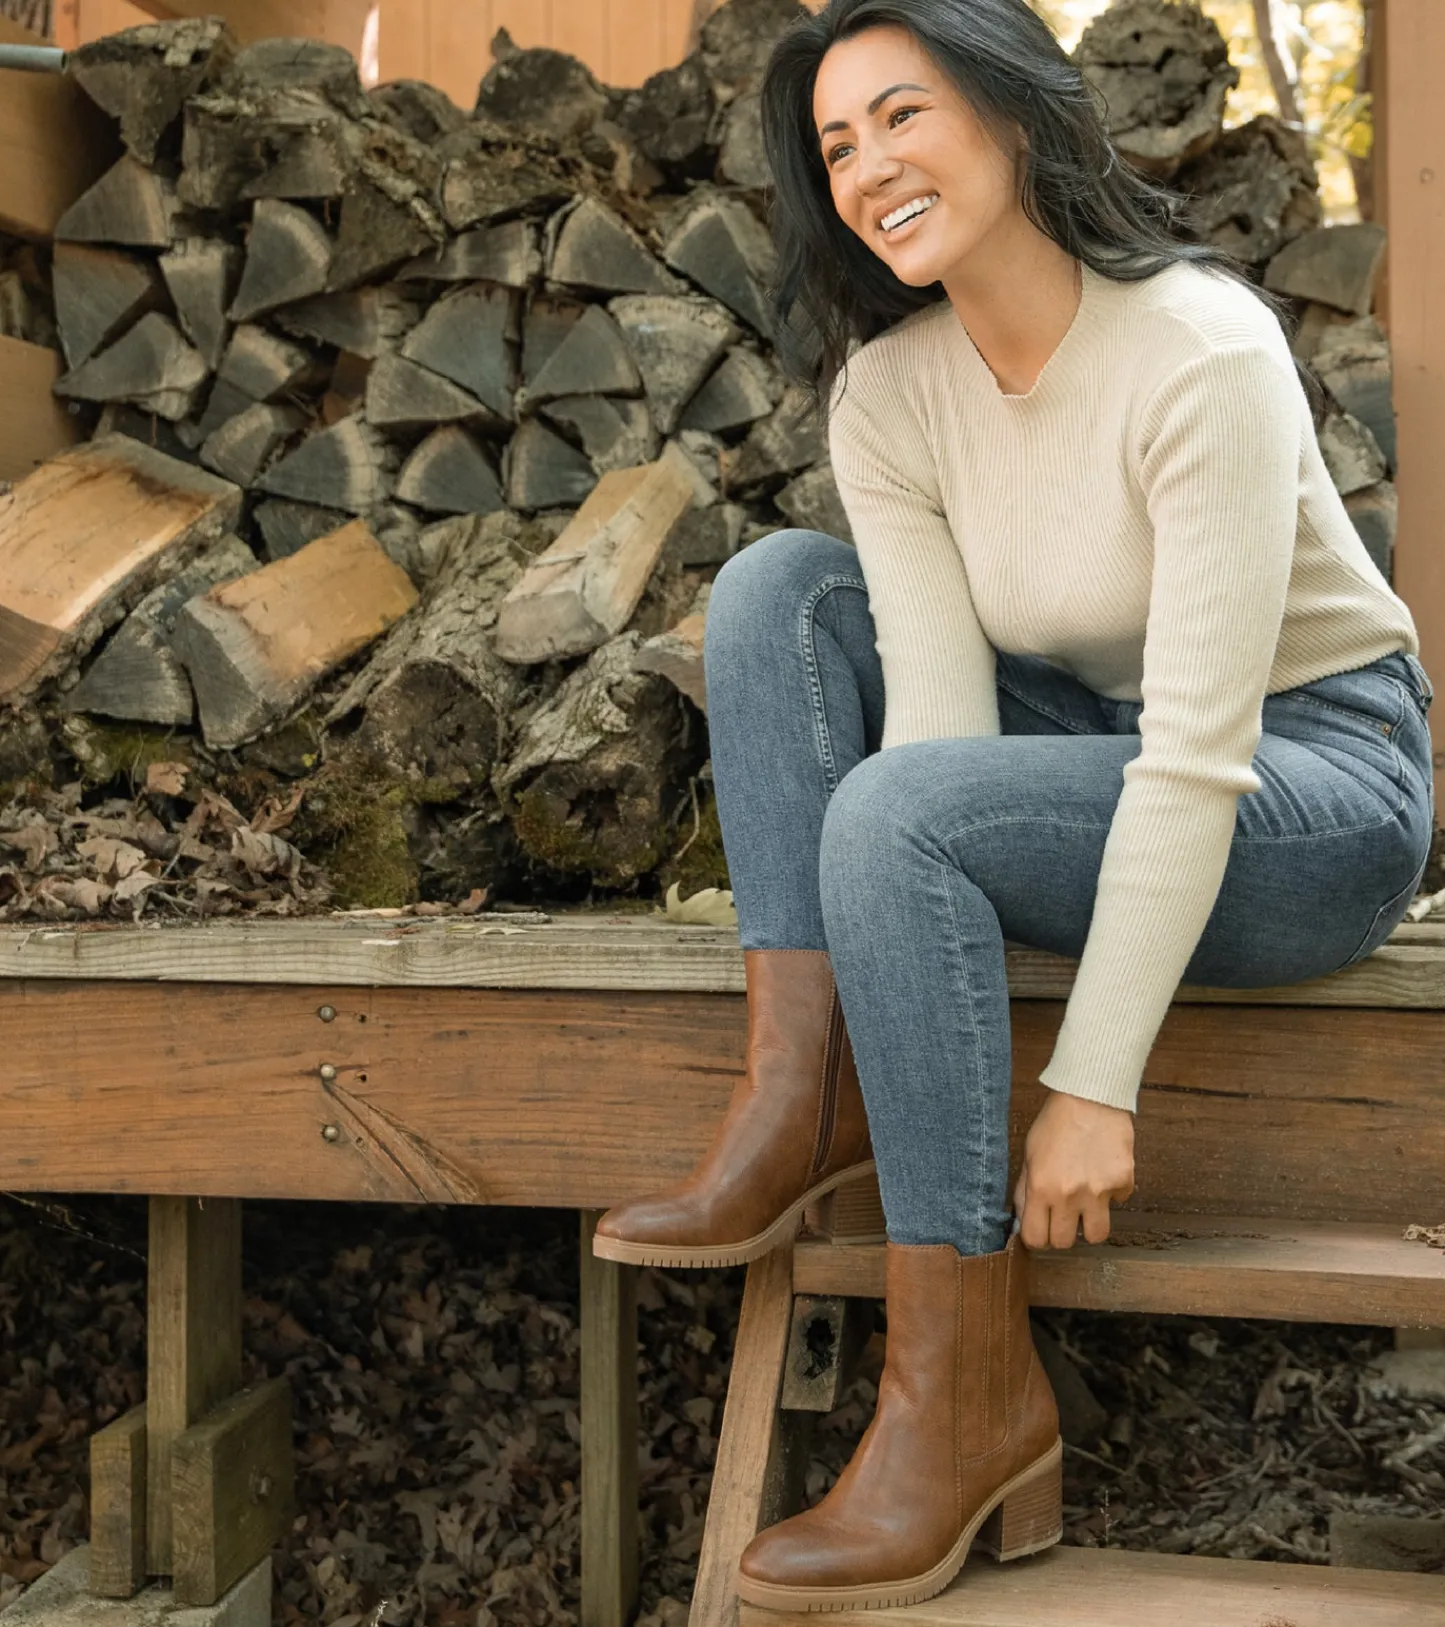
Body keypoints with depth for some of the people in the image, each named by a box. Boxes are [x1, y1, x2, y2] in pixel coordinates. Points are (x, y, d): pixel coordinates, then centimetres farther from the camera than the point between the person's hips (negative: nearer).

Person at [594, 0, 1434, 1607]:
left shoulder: (1202, 353, -24)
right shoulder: (885, 394, -5)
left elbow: (1197, 754, -27)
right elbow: (942, 701, -12)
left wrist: (1092, 1091, -28)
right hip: (1107, 757, 7)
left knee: (892, 813, -31)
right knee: (778, 589, -8)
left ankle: (968, 1386, -22)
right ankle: (806, 1101, -18)